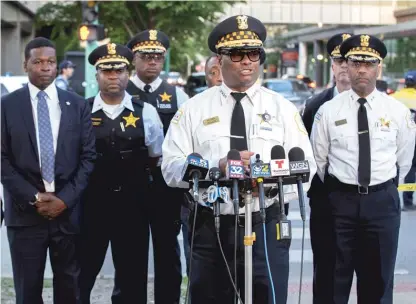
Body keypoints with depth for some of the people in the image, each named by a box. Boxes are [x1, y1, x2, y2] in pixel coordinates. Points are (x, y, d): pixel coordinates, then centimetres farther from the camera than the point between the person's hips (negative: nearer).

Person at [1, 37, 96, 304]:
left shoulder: (77, 105, 7)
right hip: (25, 212, -1)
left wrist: (65, 198, -7)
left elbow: (88, 157, 3)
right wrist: (33, 198, -10)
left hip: (68, 211, 1)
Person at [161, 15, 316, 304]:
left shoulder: (283, 108, 6)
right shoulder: (194, 109, 4)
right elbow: (171, 168, -4)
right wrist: (219, 165, -19)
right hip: (210, 227, 0)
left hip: (267, 226, 0)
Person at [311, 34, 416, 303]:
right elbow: (319, 159, 4)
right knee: (336, 277, 6)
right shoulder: (328, 111, -3)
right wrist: (336, 191, 10)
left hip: (383, 201, 1)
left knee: (379, 279, 11)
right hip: (341, 199, -1)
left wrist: (386, 188, 12)